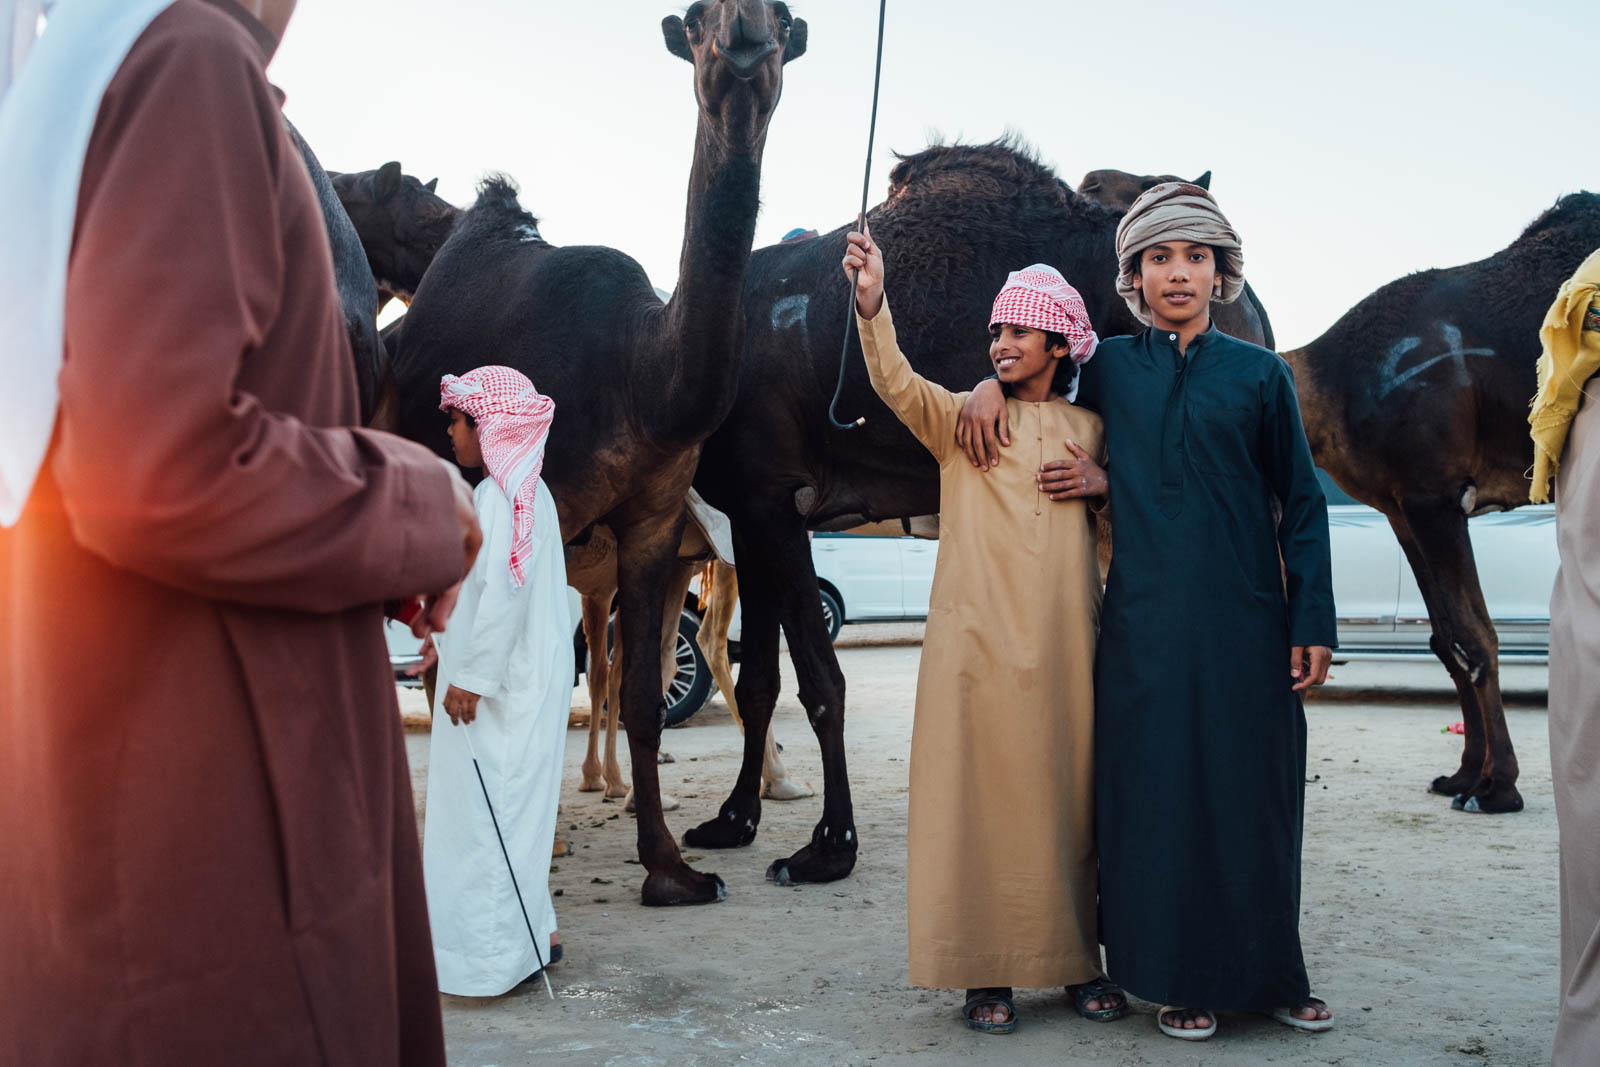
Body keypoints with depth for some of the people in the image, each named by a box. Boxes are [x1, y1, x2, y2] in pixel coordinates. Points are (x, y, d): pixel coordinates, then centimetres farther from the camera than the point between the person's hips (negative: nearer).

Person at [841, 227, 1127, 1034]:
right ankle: (984, 973, 8)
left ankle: (1078, 963, 19)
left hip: (1063, 644, 2)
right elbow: (896, 384, -12)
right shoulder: (964, 418, 7)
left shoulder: (1088, 431, 14)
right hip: (978, 640, -2)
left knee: (1067, 800, 7)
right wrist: (871, 303, -27)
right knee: (978, 798, -2)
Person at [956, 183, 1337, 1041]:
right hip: (1147, 621, 0)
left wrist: (1312, 626, 0)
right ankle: (1181, 979, 15)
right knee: (1160, 793, 2)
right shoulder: (1110, 368, 8)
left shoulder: (1260, 374, 6)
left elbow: (1301, 504, 6)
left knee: (1255, 794, 5)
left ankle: (1270, 975, 21)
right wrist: (995, 382, 5)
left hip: (1246, 617, 0)